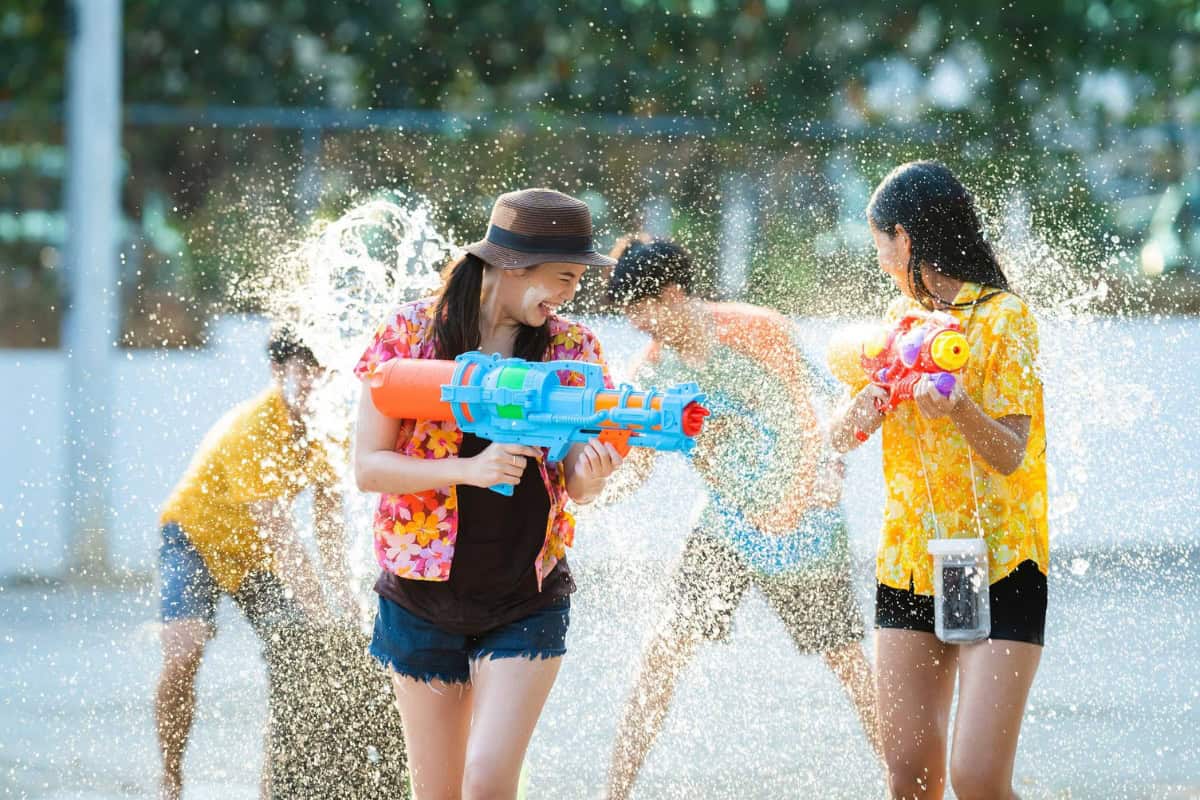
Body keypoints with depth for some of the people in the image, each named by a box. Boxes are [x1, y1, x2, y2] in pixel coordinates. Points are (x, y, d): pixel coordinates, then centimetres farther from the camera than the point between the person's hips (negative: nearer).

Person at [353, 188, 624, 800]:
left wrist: (590, 478, -29)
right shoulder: (411, 332, -7)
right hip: (423, 597, 0)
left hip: (527, 604, 1)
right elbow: (367, 467, -10)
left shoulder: (572, 349, 0)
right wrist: (469, 469, -25)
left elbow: (573, 485, -4)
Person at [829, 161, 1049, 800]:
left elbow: (1012, 455, -13)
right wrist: (857, 415, -15)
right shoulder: (900, 317, 13)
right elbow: (840, 435, 9)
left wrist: (960, 411, -33)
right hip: (909, 563, 6)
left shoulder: (1002, 317, -7)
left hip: (1000, 568, -6)